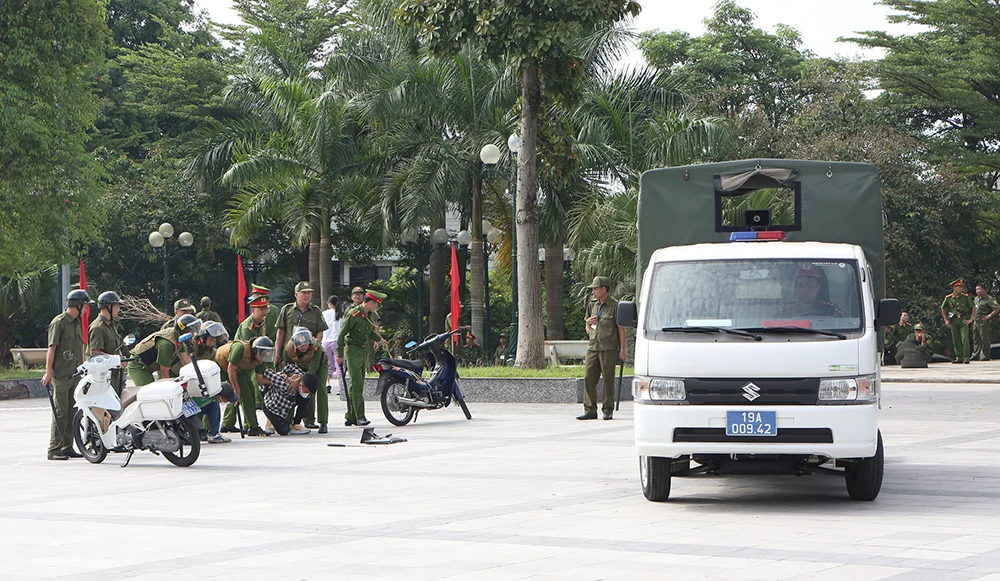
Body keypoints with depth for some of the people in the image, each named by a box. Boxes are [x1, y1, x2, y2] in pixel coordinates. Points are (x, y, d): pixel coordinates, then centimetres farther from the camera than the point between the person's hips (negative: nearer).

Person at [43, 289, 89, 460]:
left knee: (72, 412, 7)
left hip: (75, 375, 8)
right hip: (61, 375, -8)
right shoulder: (59, 322, -9)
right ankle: (54, 449, -7)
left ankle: (67, 447, 12)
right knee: (60, 412, -9)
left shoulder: (77, 323, 17)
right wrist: (48, 372, -15)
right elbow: (52, 348, -12)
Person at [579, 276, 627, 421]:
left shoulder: (614, 306, -3)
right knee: (588, 378, -1)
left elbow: (621, 329, -4)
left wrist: (622, 349, -9)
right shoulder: (592, 305, 15)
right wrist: (588, 323, 2)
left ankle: (608, 410, 5)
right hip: (593, 347, 6)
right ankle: (590, 410, 2)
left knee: (608, 379, -2)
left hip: (608, 348, -6)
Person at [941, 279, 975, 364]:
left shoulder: (965, 297, -2)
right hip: (953, 321, 2)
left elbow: (973, 307, 3)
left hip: (963, 321, -2)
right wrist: (946, 320, 9)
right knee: (955, 340, 4)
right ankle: (959, 357, 13)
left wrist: (971, 319, -2)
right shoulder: (948, 298, 3)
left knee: (964, 338, -13)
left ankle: (966, 358, -11)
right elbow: (943, 309, 15)